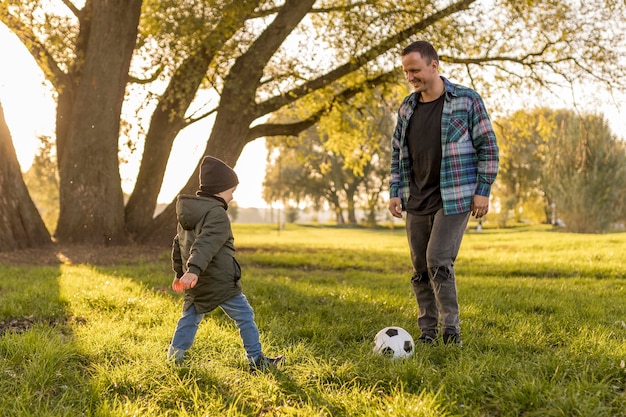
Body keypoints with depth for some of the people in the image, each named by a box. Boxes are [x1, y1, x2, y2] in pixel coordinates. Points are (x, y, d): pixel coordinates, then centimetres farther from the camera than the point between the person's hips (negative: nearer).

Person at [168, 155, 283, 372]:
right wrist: (194, 270, -42)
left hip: (195, 285, 8)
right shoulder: (216, 214, -16)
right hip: (220, 283, -8)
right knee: (245, 317, 3)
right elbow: (206, 245, -31)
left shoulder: (187, 214, 13)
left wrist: (179, 273, 30)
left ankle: (174, 358, 17)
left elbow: (178, 245, 21)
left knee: (189, 319, 17)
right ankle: (256, 360, 8)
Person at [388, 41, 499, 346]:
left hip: (454, 199, -5)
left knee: (438, 261, -15)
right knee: (420, 269, 7)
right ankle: (428, 332, 18)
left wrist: (483, 190, -9)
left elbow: (488, 147, -3)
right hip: (416, 202, 6)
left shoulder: (467, 100, -4)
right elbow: (397, 153, 18)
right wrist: (395, 192, 10)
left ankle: (451, 329, -2)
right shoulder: (407, 107, 11)